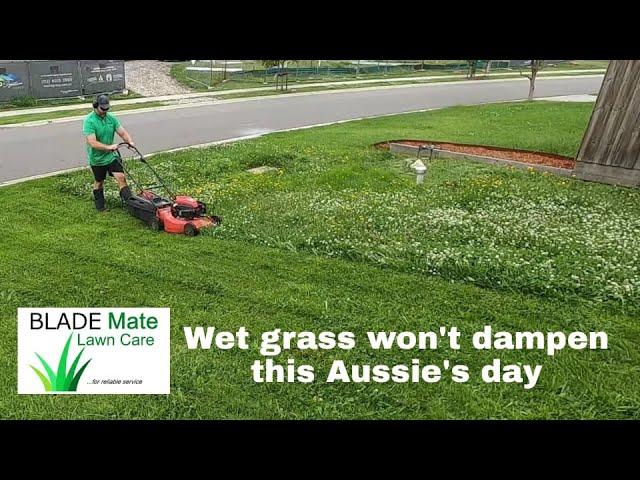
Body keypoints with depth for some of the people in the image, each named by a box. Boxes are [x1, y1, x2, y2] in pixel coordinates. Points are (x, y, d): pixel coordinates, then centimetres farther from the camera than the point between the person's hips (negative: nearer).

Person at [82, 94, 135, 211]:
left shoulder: (111, 118, -3)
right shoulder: (89, 121, -20)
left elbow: (122, 132, -4)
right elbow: (92, 143, -28)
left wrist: (130, 141, -24)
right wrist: (108, 147, -39)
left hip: (111, 156, 3)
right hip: (97, 158, -3)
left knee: (121, 177, -10)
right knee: (99, 182, 13)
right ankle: (99, 205, 32)